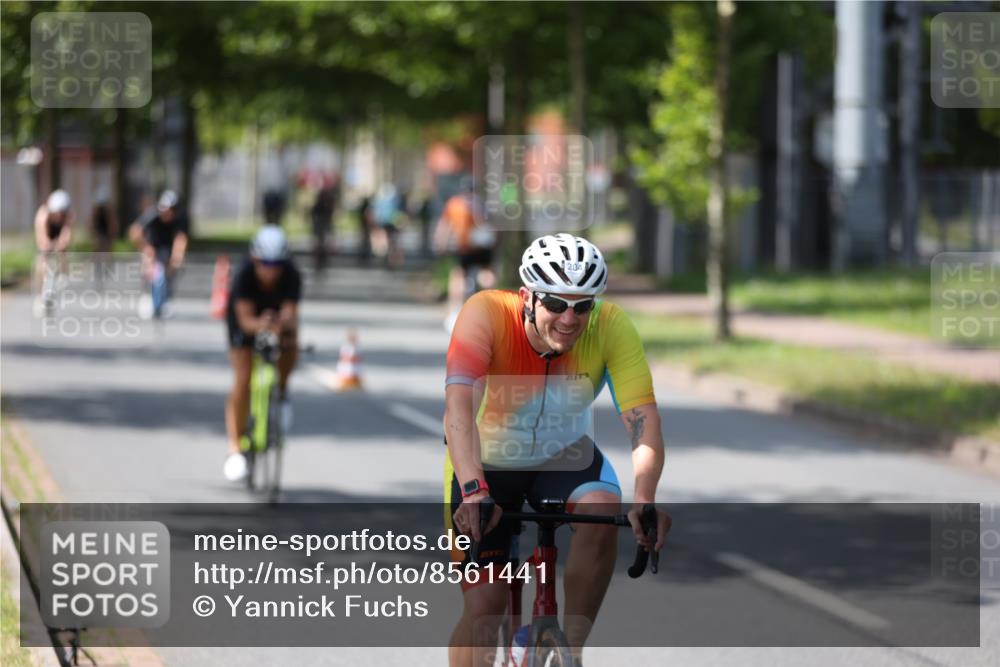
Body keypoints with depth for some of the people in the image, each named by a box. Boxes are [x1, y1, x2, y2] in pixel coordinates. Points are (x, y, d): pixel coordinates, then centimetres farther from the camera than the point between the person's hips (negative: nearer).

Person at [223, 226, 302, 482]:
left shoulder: (291, 275, -31)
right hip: (247, 320, -1)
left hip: (278, 315, 1)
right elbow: (245, 318, -40)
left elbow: (290, 312, -39)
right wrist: (260, 325, -63)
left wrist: (284, 324, -63)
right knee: (242, 381, -14)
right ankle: (235, 449, -8)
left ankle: (281, 391, 2)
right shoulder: (244, 275, -34)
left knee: (290, 349, -31)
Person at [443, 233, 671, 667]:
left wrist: (644, 500, -49)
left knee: (601, 515, -30)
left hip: (564, 456, 1)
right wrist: (474, 492, -57)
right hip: (486, 463, -1)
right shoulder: (486, 314, -31)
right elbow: (458, 407, -42)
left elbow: (643, 419, -32)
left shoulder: (611, 327, -25)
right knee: (483, 607, -7)